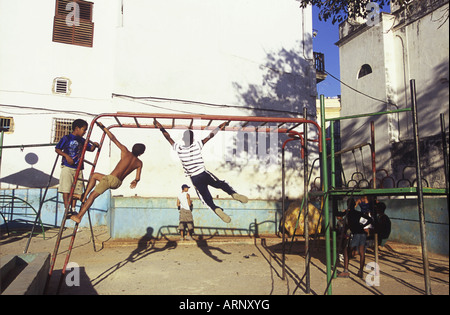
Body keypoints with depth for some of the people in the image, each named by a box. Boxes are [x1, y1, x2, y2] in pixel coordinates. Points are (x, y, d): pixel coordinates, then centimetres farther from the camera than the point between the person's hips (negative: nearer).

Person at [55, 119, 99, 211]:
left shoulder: (82, 141, 14)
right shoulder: (66, 138, 0)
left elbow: (90, 149, 20)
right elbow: (57, 149, 1)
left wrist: (94, 145, -3)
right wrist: (66, 156, -13)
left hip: (78, 169, 5)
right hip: (67, 167, -5)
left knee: (76, 190, 3)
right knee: (66, 189, -6)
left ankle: (73, 209, 9)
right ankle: (66, 209, -3)